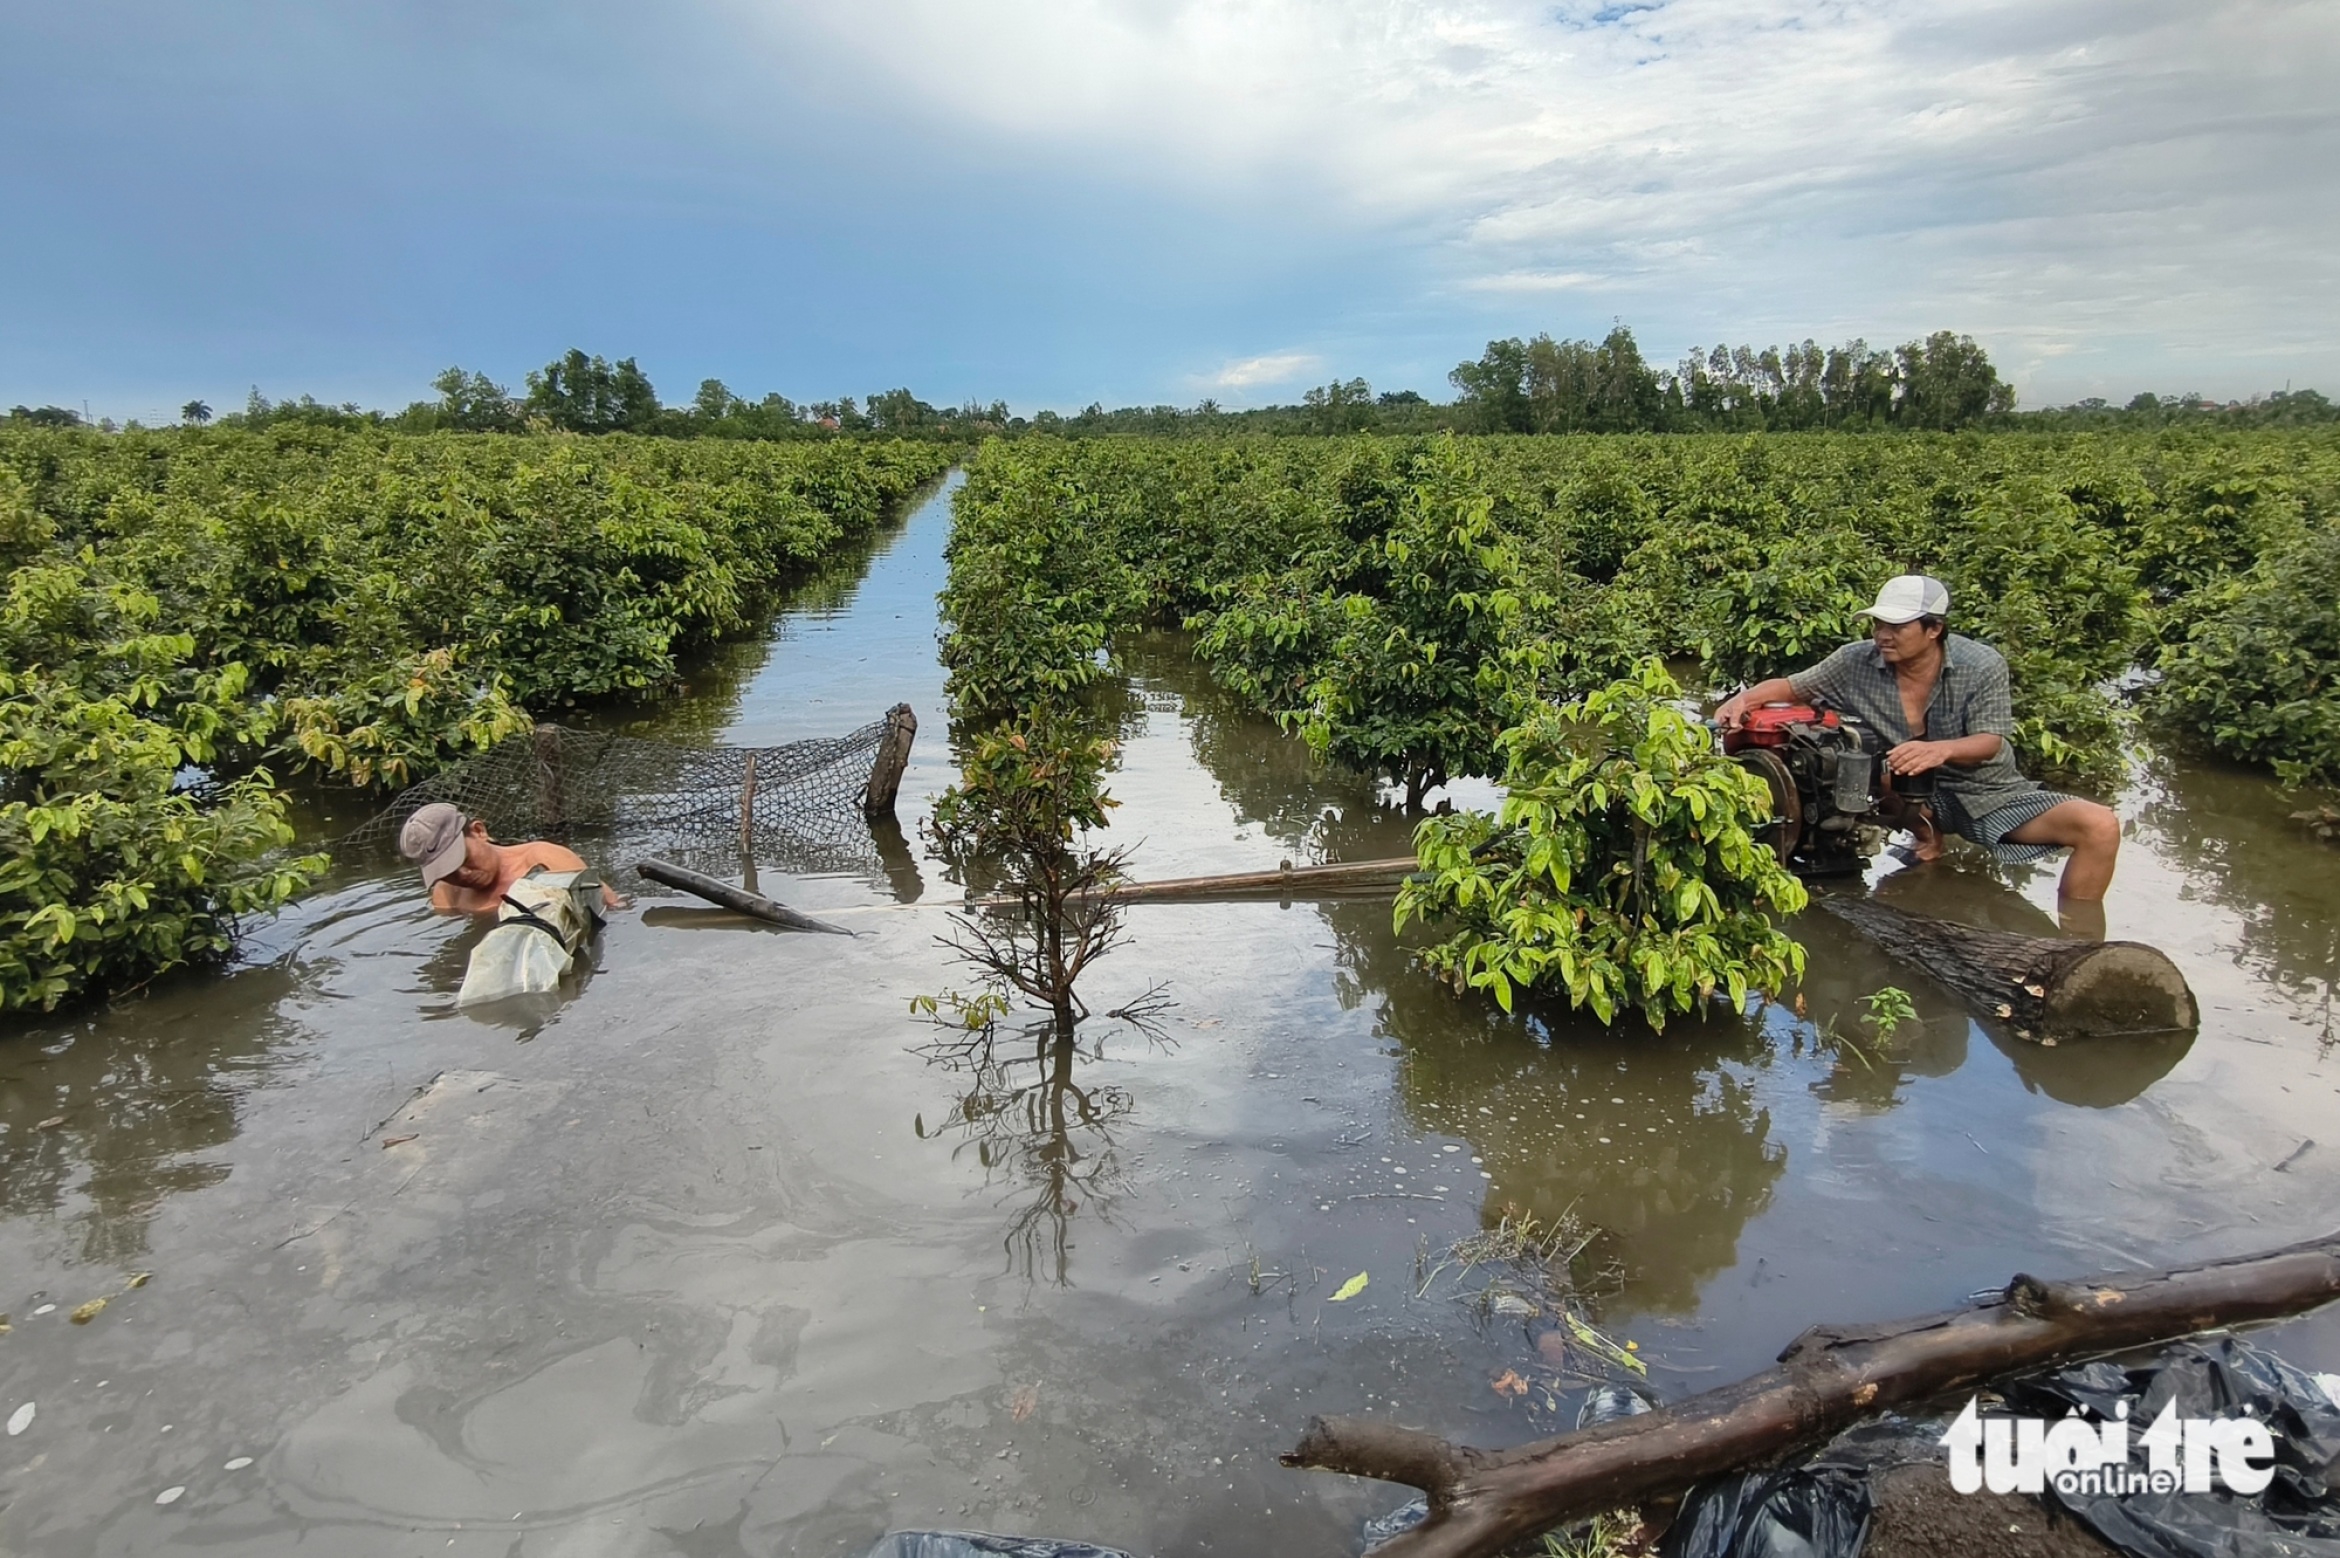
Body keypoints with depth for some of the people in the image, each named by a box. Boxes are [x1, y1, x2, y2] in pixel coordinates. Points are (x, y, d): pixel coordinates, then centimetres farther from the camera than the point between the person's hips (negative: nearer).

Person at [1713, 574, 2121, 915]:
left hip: (1990, 793, 0)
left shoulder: (1983, 666, -13)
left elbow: (1989, 743, -14)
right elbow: (1792, 687, 0)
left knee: (2100, 827, -20)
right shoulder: (1856, 662, -10)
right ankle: (1923, 830, -3)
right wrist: (1743, 700, -23)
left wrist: (1943, 749, -38)